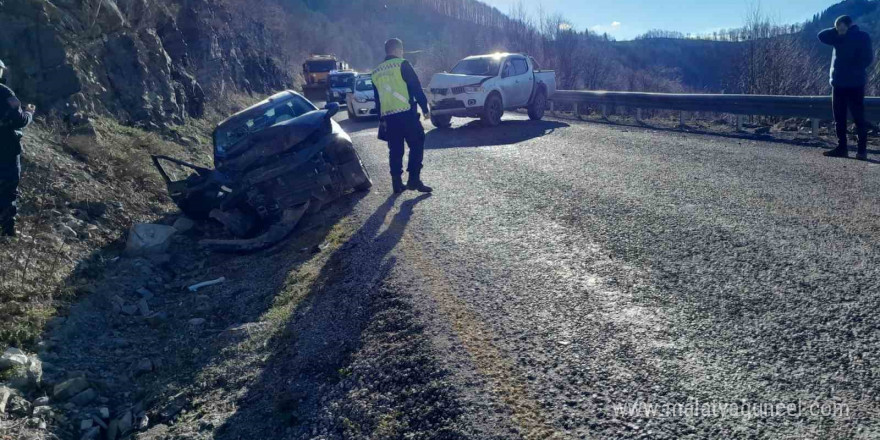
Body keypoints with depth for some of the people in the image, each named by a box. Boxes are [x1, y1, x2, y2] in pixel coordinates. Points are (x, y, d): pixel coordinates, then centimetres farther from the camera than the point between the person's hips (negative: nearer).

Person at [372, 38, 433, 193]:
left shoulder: (376, 72, 16)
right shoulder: (402, 64, -3)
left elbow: (377, 99, 20)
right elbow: (416, 88, -7)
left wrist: (381, 119, 26)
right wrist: (425, 108, -1)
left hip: (388, 116, 6)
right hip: (406, 113, -6)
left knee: (395, 150, 11)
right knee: (416, 145, 1)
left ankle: (397, 183, 10)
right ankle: (414, 179, -6)